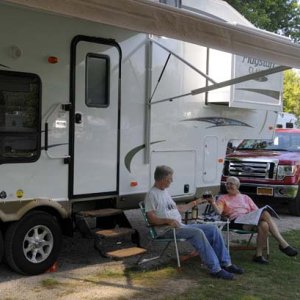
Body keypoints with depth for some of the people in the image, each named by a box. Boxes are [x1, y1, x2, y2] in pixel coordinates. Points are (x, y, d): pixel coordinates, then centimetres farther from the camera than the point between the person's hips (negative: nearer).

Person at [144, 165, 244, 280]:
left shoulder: (165, 191, 20)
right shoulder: (152, 194, -8)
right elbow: (151, 218, -16)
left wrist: (195, 203, 29)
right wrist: (169, 221, -28)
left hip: (180, 225, 9)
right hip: (167, 229, -9)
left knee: (212, 229, -3)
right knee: (197, 233, -32)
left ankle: (225, 263, -1)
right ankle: (215, 269, -27)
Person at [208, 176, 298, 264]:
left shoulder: (245, 197, 28)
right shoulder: (223, 198, 18)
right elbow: (218, 212, -2)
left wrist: (260, 216, -5)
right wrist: (213, 203, -22)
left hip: (251, 222, 4)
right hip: (235, 222, -4)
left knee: (264, 225, -34)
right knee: (265, 214, -28)